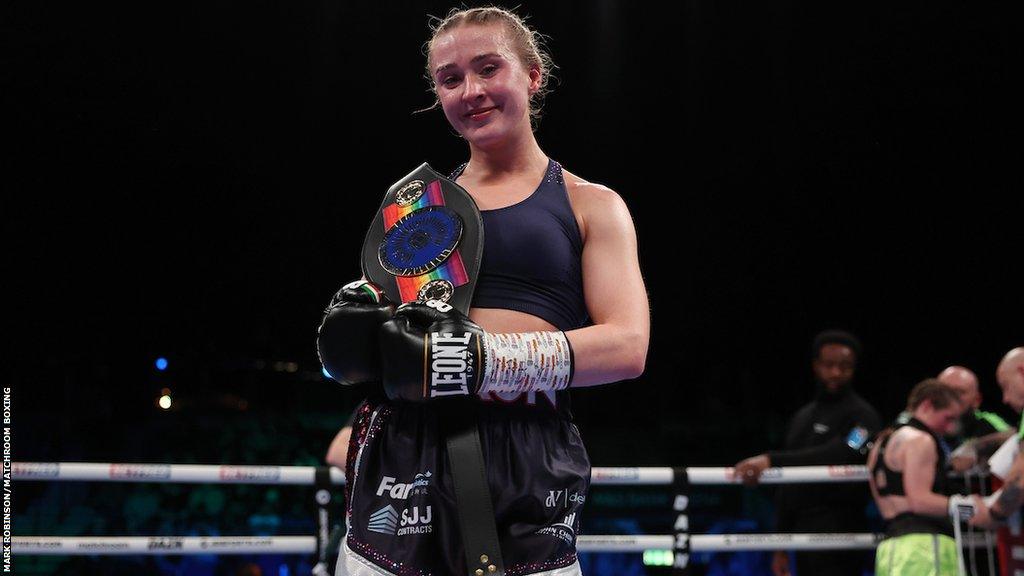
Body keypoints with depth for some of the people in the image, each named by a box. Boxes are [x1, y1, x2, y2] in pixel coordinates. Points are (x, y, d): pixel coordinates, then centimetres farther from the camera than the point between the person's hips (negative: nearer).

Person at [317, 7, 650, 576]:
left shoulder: (591, 205, 10)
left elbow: (627, 347, -4)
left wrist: (476, 359, -14)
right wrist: (358, 313, -4)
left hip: (530, 461, -2)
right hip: (407, 448, 2)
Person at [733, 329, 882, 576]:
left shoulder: (861, 415, -2)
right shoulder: (802, 418, 23)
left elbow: (838, 456, -22)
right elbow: (786, 488, 22)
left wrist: (772, 460, -31)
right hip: (804, 532, 8)